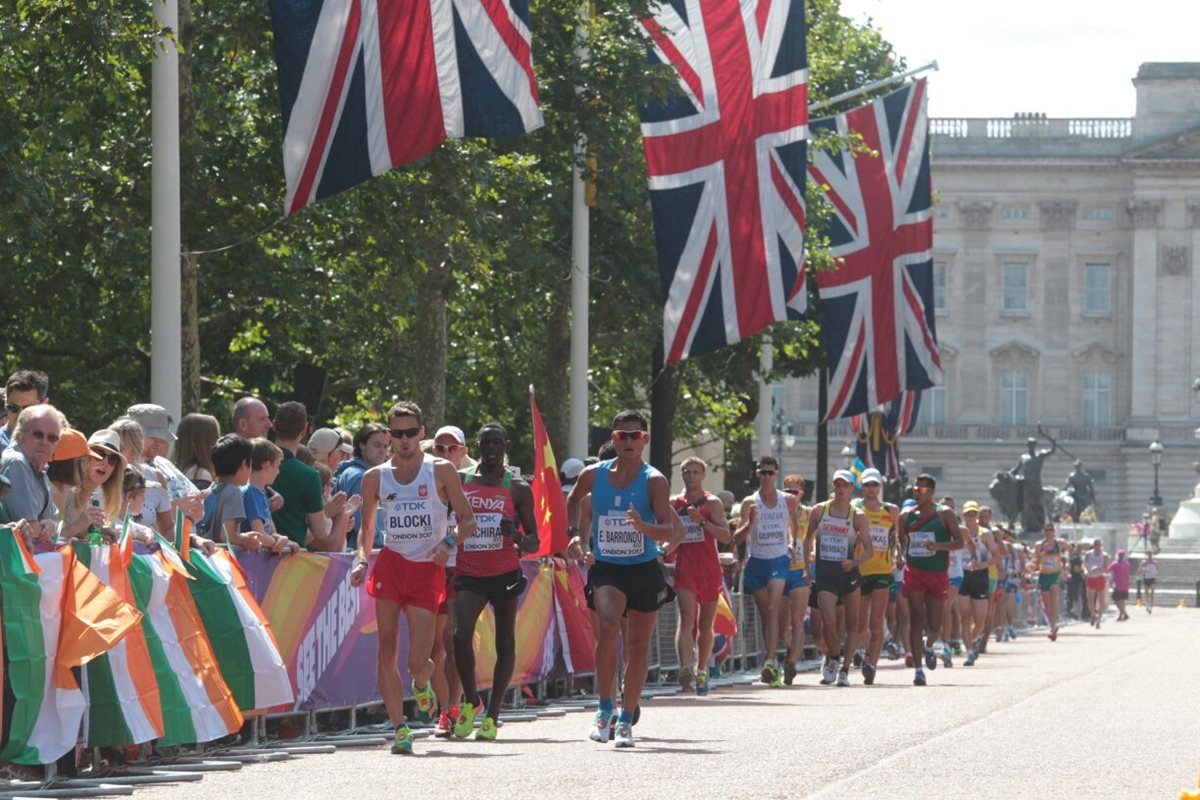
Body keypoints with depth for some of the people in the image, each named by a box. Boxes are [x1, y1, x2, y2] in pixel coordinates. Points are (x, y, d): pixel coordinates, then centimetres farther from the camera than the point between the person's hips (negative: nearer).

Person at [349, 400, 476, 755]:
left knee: (418, 662, -7)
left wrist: (450, 542, -16)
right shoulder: (375, 477, 8)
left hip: (428, 568, -2)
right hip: (390, 565, 2)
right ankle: (400, 727, -4)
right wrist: (362, 559, -1)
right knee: (387, 649, -9)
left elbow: (468, 520, 4)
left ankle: (421, 685, 30)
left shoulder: (441, 471, 3)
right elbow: (367, 528, 18)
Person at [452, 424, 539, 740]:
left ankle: (492, 716, 10)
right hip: (469, 573, 0)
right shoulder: (460, 481, 8)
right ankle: (471, 701, 4)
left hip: (505, 572, 0)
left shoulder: (518, 489, 4)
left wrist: (517, 537, -16)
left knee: (505, 643, 3)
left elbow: (533, 543, 5)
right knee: (461, 635, -17)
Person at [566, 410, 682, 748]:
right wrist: (576, 535, 10)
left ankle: (626, 720, 18)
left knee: (638, 647, 5)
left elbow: (670, 531, -17)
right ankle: (605, 710, -13)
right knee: (607, 628, -24)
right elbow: (573, 500, 23)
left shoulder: (654, 482, -8)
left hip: (644, 570, 0)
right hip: (605, 568, 0)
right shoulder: (594, 475, 0)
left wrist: (643, 527, -36)